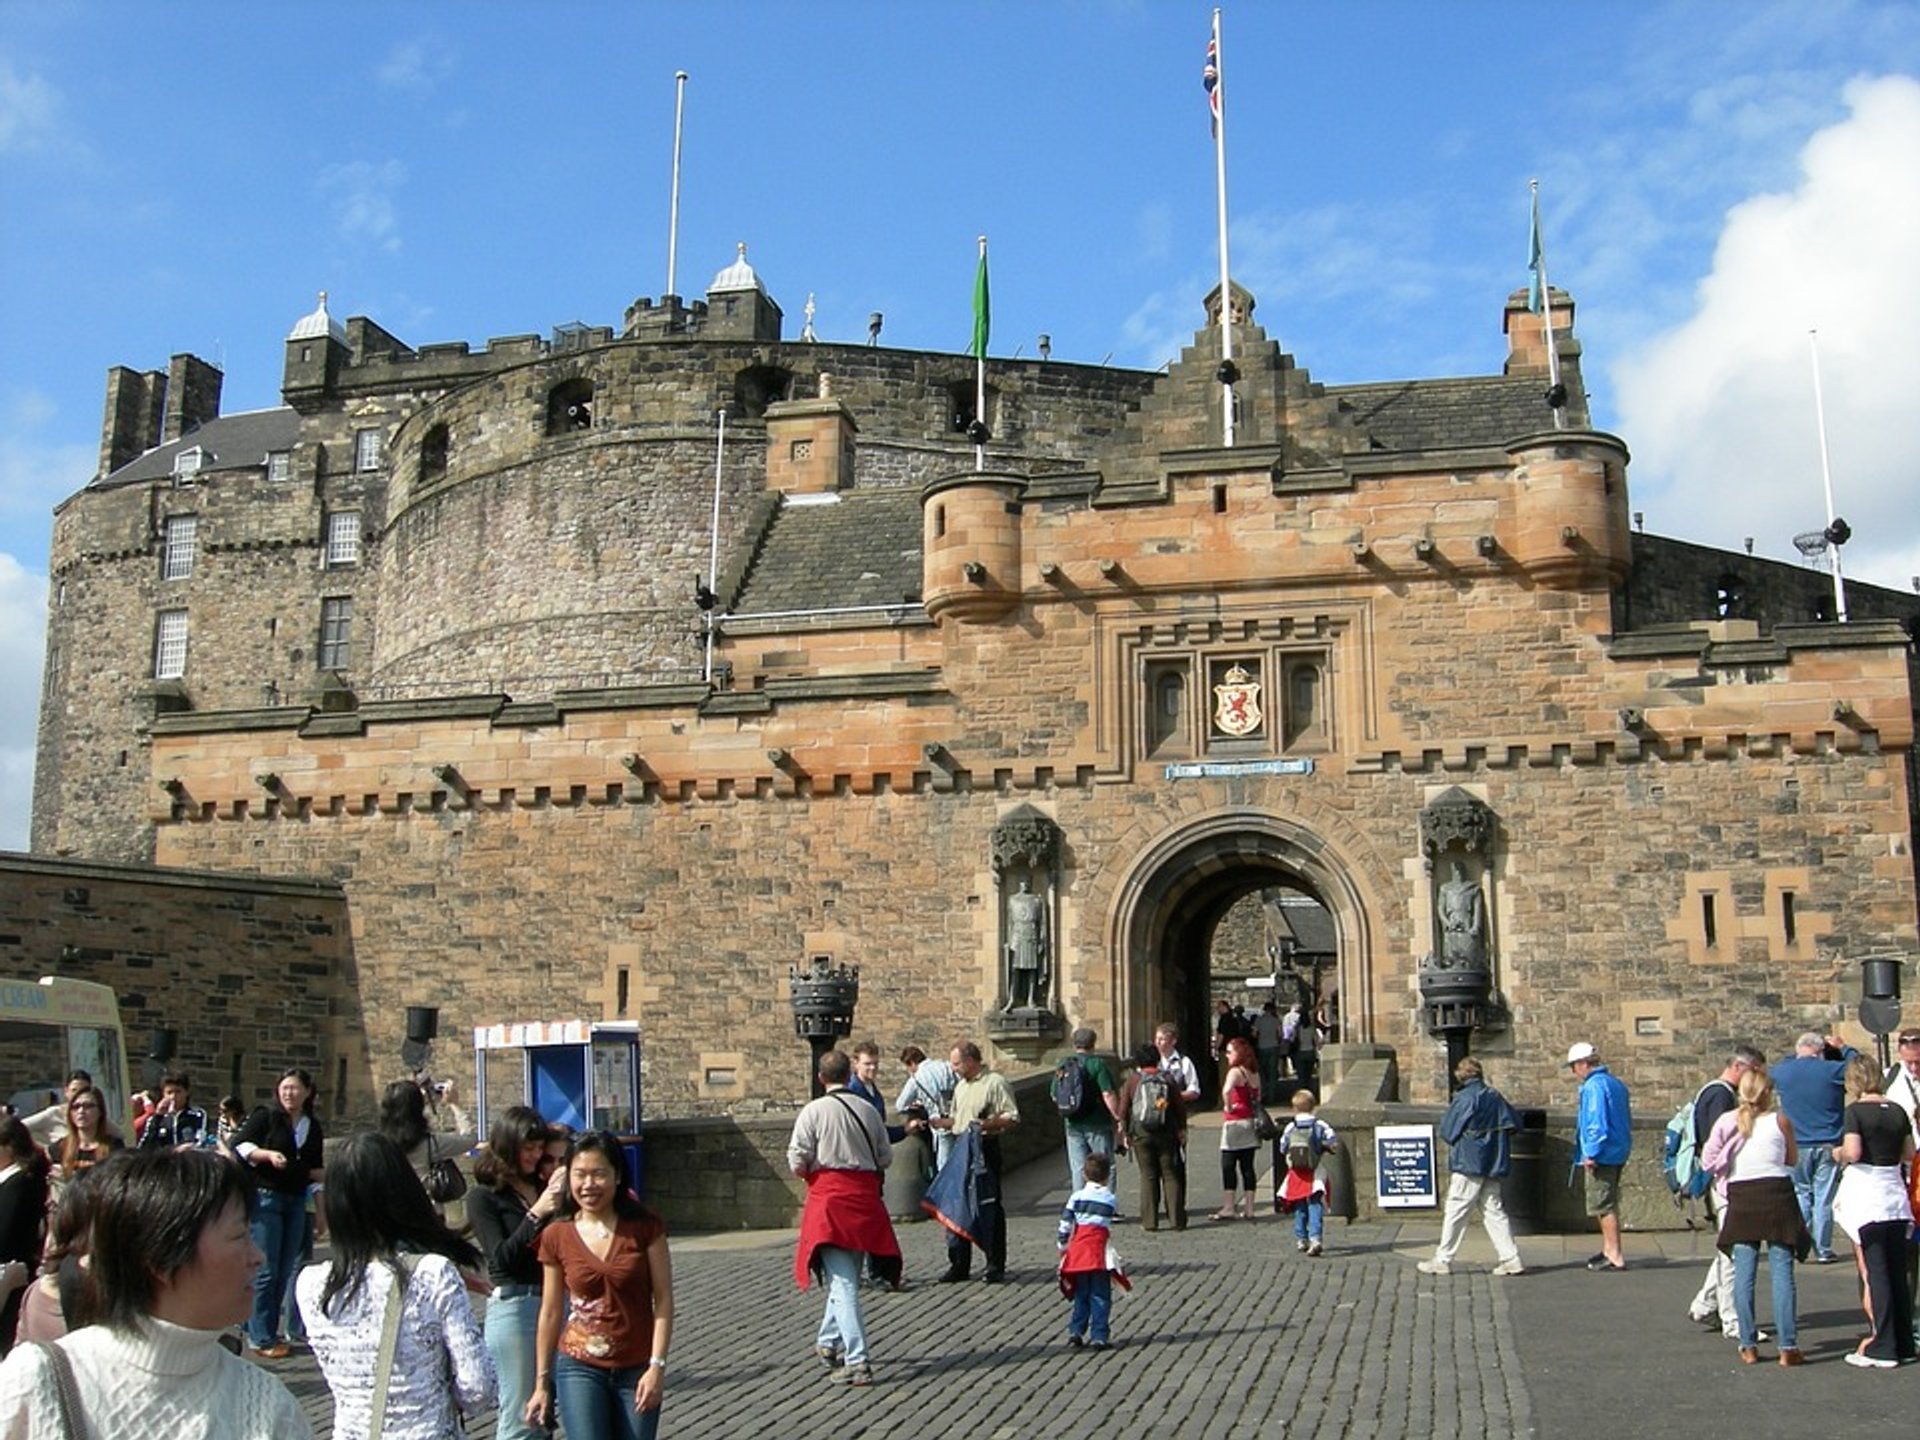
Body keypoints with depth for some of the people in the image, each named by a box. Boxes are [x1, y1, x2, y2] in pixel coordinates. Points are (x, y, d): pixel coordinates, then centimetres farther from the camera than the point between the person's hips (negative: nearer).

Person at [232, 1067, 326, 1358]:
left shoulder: (313, 1127, 13)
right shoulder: (266, 1116, -2)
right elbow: (239, 1146, -6)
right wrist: (267, 1154, -19)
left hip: (296, 1202, 5)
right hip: (265, 1197, -5)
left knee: (285, 1271, 7)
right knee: (266, 1271, -6)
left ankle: (270, 1332, 16)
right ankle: (261, 1339, 1)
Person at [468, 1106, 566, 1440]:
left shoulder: (543, 1187, 11)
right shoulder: (484, 1197, -3)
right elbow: (502, 1258, -11)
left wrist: (564, 1197, -4)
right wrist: (537, 1213, -19)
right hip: (514, 1305, -6)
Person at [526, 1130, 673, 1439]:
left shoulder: (645, 1227, -5)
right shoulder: (556, 1237, -1)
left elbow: (663, 1300, -4)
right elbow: (550, 1313, 6)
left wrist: (657, 1366, -11)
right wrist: (542, 1383, 10)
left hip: (637, 1371, 0)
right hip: (580, 1369, 0)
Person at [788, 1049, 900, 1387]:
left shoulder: (814, 1111, -7)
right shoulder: (869, 1111, 5)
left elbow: (797, 1161, -9)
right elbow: (885, 1158, 8)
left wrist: (810, 1174, 12)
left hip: (828, 1197, -4)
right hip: (864, 1197, 5)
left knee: (842, 1282, -8)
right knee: (848, 1277, 20)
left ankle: (857, 1362, -14)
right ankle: (828, 1342, 36)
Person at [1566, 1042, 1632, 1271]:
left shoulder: (1593, 1086, -16)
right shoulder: (1616, 1084, 14)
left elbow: (1597, 1123, -23)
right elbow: (1627, 1119, 20)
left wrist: (1591, 1154, -19)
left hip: (1602, 1155, -10)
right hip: (1618, 1153, 10)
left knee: (1603, 1205, -4)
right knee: (1609, 1203, 19)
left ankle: (1615, 1256, -2)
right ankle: (1609, 1250, 27)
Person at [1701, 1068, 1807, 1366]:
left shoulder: (1727, 1121, 1)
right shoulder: (1780, 1121, -2)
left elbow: (1709, 1160, -1)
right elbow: (1792, 1160, 8)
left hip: (1741, 1199, 1)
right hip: (1777, 1194, -1)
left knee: (1744, 1274, 5)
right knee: (1782, 1272, 0)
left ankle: (1748, 1346, 6)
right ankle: (1788, 1347, -2)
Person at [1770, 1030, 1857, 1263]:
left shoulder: (1781, 1072, -2)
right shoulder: (1833, 1070, -8)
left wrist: (1795, 1057, 28)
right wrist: (1844, 1048, 20)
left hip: (1796, 1146, 2)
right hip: (1828, 1145, -2)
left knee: (1800, 1195, 12)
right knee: (1824, 1199, 3)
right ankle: (1823, 1251, 6)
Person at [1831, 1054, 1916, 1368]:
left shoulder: (1855, 1111, -11)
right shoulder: (1897, 1111, 6)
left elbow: (1853, 1153, -21)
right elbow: (1909, 1154, 11)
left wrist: (1838, 1154, 0)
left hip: (1865, 1192, -6)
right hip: (1895, 1194, 6)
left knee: (1875, 1273, -2)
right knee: (1898, 1273, 12)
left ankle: (1883, 1348, -1)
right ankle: (1903, 1344, 18)